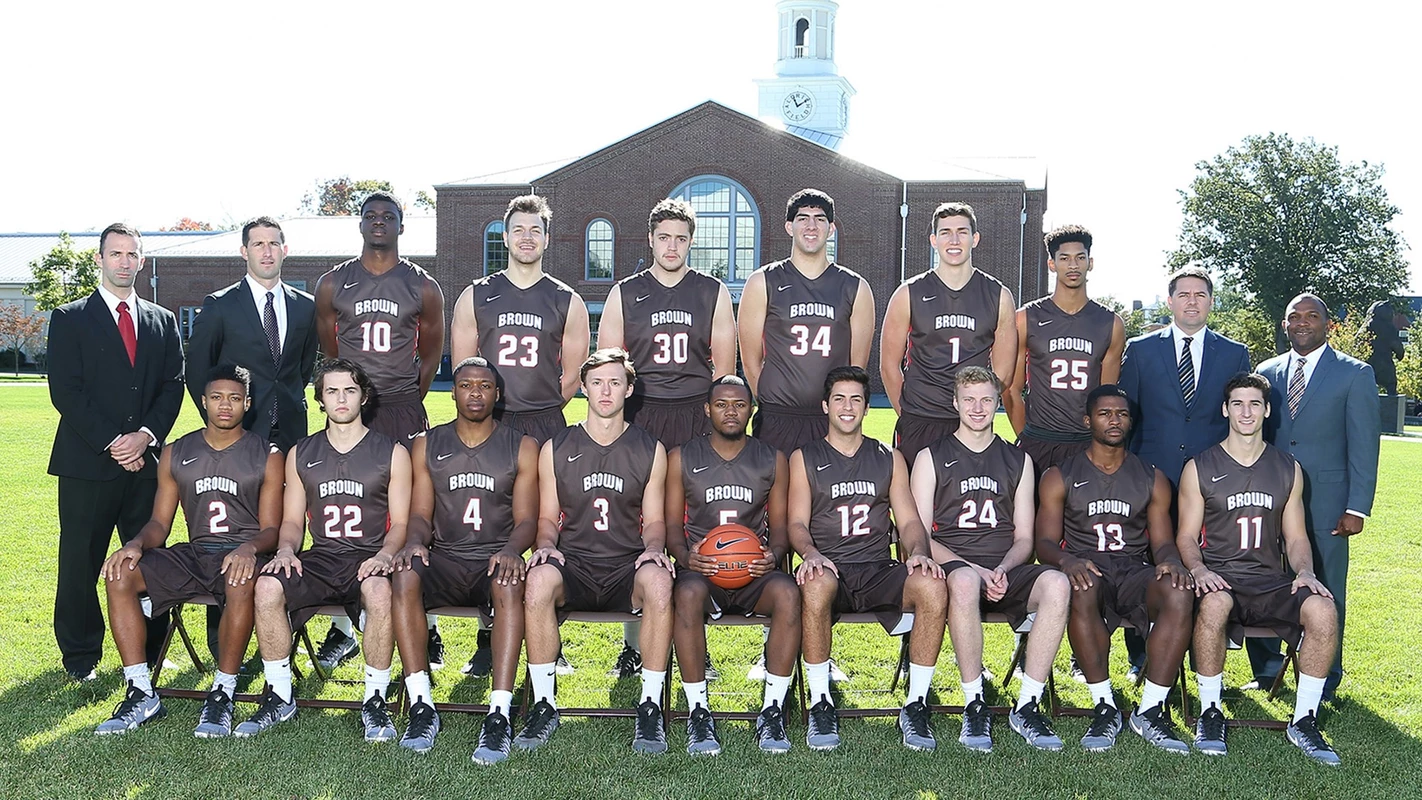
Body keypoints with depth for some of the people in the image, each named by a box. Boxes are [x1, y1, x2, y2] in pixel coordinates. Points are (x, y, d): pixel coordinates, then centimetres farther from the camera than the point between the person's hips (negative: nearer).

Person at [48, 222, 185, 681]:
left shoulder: (162, 321, 14)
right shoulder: (70, 319, 4)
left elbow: (174, 385, 7)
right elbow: (65, 391, -4)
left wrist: (146, 434, -8)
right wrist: (111, 443, -12)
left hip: (146, 462, 3)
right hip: (87, 462, -2)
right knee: (81, 563, 4)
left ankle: (149, 654, 14)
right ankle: (80, 657, 17)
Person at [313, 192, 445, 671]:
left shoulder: (423, 287, 6)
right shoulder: (333, 284, 9)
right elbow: (327, 351, 17)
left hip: (403, 413, -1)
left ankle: (426, 627, 6)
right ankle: (342, 629, 11)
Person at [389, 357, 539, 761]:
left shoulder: (522, 447, 8)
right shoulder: (427, 445, 13)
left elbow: (527, 519, 1)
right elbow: (420, 515, 9)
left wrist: (511, 549, -21)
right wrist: (415, 542, -15)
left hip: (496, 559, -1)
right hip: (444, 559, 2)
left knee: (510, 585, -36)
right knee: (404, 576, -32)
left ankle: (499, 716, -38)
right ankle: (421, 708, -27)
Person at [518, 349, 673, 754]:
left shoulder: (650, 450, 10)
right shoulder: (556, 449, 10)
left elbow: (654, 521, 11)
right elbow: (547, 518, 12)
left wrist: (653, 548, -11)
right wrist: (546, 545, -10)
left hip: (627, 569, 0)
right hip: (572, 567, 0)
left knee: (658, 582, -36)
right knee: (539, 579, -35)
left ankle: (650, 706, -21)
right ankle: (543, 703, -19)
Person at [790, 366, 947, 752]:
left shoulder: (889, 458, 20)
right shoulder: (804, 458, 13)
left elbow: (909, 520, 11)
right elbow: (797, 523, 3)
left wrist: (918, 552, -12)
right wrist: (811, 553, -20)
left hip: (878, 571, 2)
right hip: (828, 568, -2)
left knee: (933, 587, -29)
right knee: (816, 584, -39)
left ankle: (915, 705, -16)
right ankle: (820, 704, -23)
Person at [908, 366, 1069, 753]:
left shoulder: (1018, 460, 19)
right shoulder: (931, 458, 11)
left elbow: (1024, 538, 14)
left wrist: (1002, 569, -9)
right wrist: (974, 570, -14)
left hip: (1006, 570, 3)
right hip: (952, 565, -3)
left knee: (1057, 583, -31)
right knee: (964, 581, -40)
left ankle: (1028, 705, -23)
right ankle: (974, 706, -28)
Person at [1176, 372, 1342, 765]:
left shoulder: (1288, 470, 14)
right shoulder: (1199, 468, 5)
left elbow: (1296, 537, 14)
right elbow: (1187, 537, 3)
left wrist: (1305, 573, -7)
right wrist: (1199, 570, -18)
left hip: (1272, 581, 3)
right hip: (1219, 578, -3)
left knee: (1324, 611, -28)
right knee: (1214, 604, -38)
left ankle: (1304, 720, -10)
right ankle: (1210, 713, -18)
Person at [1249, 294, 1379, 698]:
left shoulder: (1354, 374, 1)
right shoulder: (1267, 372, 11)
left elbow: (1364, 446, -3)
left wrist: (1357, 507, -9)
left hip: (1325, 501, -3)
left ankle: (1325, 681, 18)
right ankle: (1266, 669, 21)